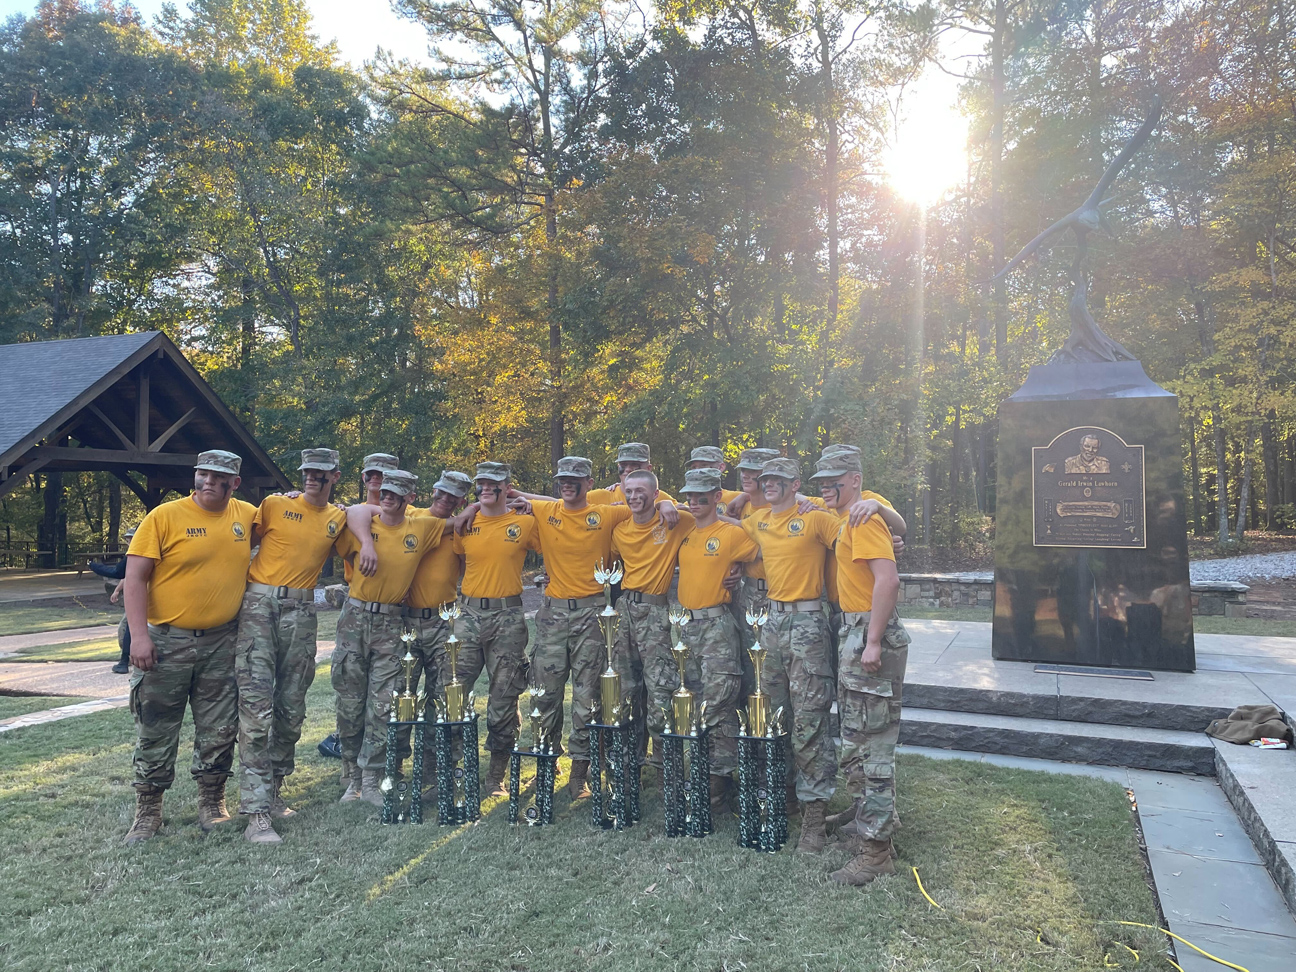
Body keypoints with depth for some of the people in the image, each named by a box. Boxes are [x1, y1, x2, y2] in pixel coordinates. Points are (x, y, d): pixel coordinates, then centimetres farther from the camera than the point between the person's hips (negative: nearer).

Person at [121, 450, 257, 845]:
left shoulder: (247, 515, 5)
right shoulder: (165, 516, -8)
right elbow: (135, 577, -9)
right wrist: (138, 635, -16)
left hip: (222, 643, 3)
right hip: (166, 642, -3)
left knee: (219, 733, 10)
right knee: (156, 732, 7)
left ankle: (212, 804, 27)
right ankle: (148, 812, 22)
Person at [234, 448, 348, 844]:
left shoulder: (338, 519, 12)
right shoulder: (274, 505, 3)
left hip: (301, 611, 4)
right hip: (259, 603, -4)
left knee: (291, 709, 10)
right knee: (256, 704, -11)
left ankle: (273, 790, 27)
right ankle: (257, 813, -10)